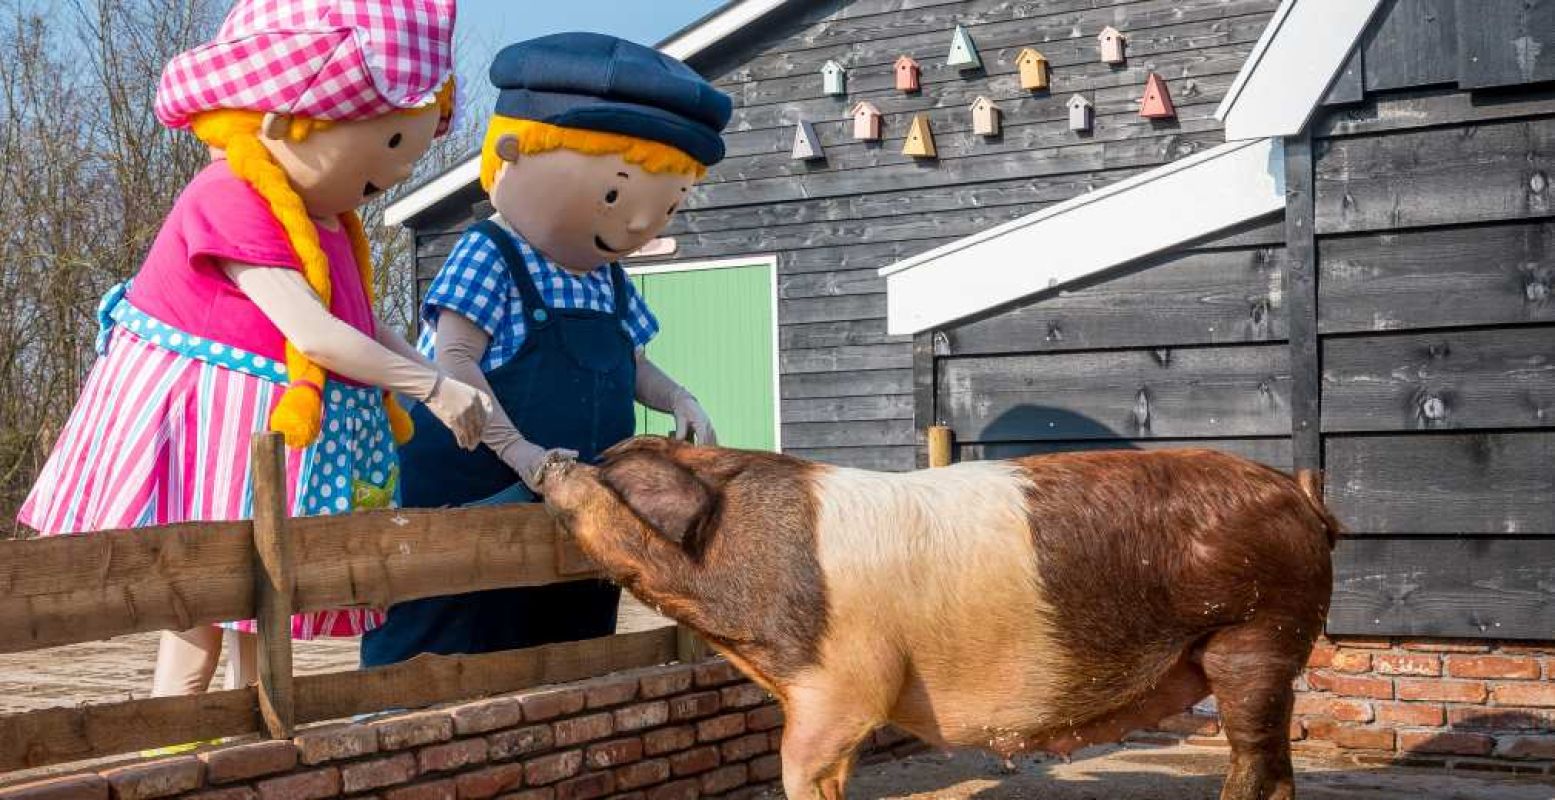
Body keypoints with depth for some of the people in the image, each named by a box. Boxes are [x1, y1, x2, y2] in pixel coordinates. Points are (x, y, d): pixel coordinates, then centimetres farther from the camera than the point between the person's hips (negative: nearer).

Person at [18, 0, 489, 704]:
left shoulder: (330, 220, 9)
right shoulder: (232, 201, -21)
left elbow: (366, 328, 13)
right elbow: (312, 332, -26)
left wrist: (449, 384, -1)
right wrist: (429, 387, -23)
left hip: (292, 441, 9)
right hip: (210, 432, -8)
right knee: (201, 609, -2)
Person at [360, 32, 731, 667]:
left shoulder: (608, 281, 11)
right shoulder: (489, 258, -11)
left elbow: (630, 365, 23)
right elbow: (454, 360, -19)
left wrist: (677, 399, 2)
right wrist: (520, 452, -27)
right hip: (474, 502, -8)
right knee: (450, 670, -5)